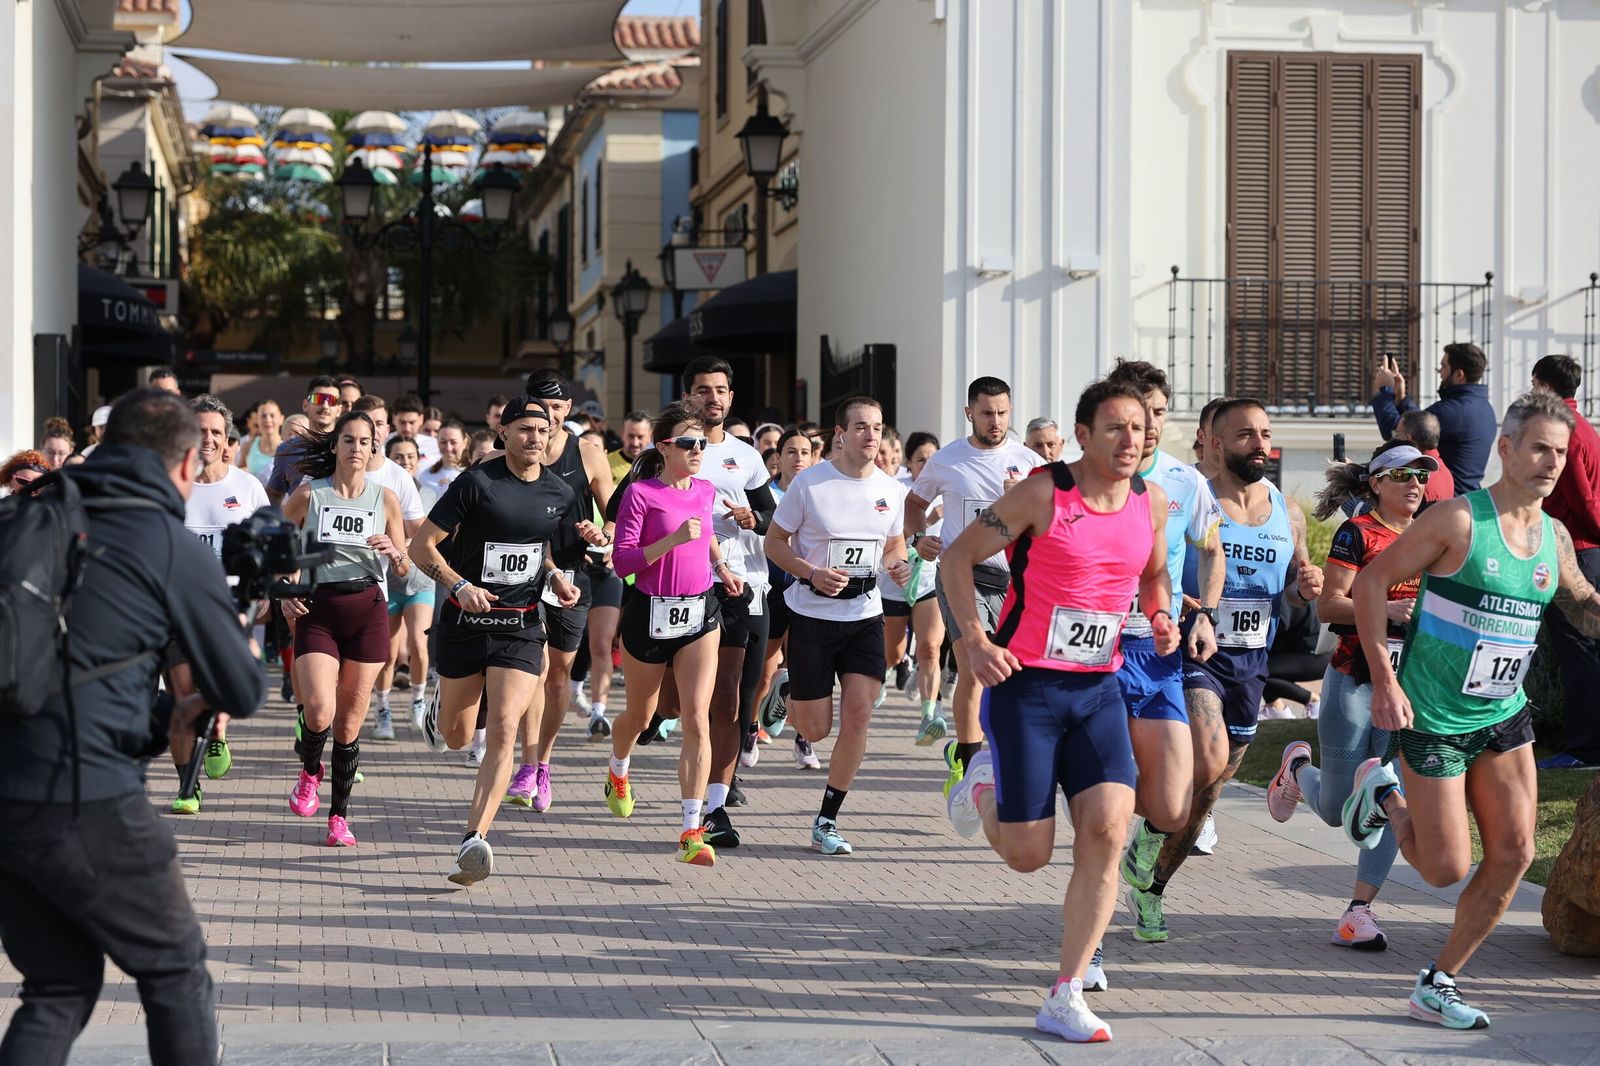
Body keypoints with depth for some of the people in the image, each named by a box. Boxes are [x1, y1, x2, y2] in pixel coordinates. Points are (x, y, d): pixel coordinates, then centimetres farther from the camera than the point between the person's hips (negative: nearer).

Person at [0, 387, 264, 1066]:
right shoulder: (177, 550, -5)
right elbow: (244, 693, 1)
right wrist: (204, 698, 23)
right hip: (85, 806, -6)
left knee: (59, 988, 18)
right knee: (176, 973, 13)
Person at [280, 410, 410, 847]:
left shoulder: (385, 498, 5)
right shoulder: (308, 494, 1)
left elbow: (405, 569, 9)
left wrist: (394, 552, -13)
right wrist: (284, 593, -2)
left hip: (368, 613, 1)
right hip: (318, 612, -1)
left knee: (350, 719, 2)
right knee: (319, 711, -17)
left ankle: (340, 815, 15)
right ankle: (310, 770, 16)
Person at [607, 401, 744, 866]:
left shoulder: (706, 491, 6)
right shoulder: (640, 493, -11)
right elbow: (622, 561, -15)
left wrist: (721, 565, 13)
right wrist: (674, 540, -24)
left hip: (700, 612, 3)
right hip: (650, 614, -3)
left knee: (697, 719, -11)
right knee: (640, 714, 18)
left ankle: (692, 832, -13)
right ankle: (617, 772, 53)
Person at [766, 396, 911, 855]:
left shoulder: (891, 490, 2)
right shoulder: (809, 483, -10)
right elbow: (774, 541, -3)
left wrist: (897, 565, -6)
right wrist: (812, 573, -19)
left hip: (865, 615, 3)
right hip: (812, 615, -3)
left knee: (858, 712, -11)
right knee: (815, 729, 0)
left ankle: (827, 821, 3)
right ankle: (792, 702, 40)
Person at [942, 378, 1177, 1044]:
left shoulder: (1151, 502, 4)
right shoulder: (1043, 494, -12)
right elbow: (957, 557, -6)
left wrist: (1161, 617, 2)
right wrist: (975, 642, -16)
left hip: (1099, 689, 4)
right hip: (1025, 686, -4)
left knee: (1107, 829, -14)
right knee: (1027, 854, -3)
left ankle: (1064, 1000, -5)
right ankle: (983, 785, 35)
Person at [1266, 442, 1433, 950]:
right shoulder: (1356, 533, -6)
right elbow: (1328, 605, -12)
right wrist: (1388, 610, -24)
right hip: (1354, 678, -4)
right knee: (1337, 810, 4)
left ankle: (1359, 910, -2)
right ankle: (1299, 767, 38)